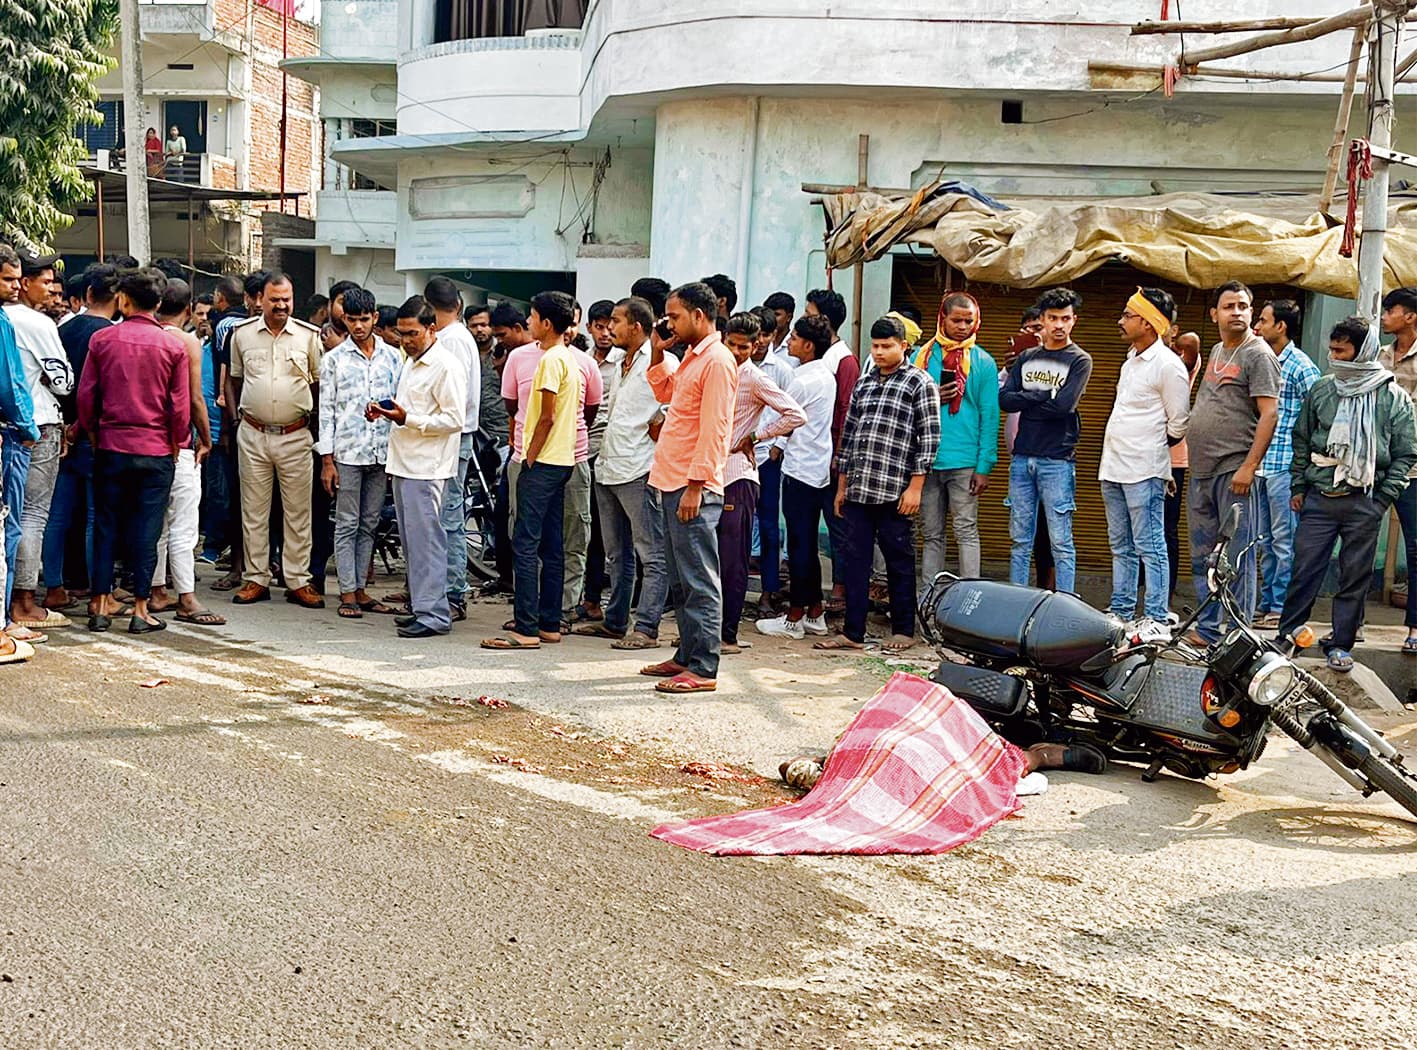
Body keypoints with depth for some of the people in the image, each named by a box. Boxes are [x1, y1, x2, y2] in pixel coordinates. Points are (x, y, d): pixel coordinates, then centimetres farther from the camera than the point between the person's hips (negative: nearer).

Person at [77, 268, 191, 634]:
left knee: (106, 525, 10)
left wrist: (92, 434, 16)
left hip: (111, 446, 1)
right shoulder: (173, 345, -4)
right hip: (156, 449, -1)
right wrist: (177, 443, 11)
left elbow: (86, 394, 3)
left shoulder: (102, 339, -1)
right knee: (146, 528, 3)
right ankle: (140, 610, 4)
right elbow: (180, 405, -2)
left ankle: (100, 606, 11)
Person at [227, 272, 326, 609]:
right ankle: (256, 579, 14)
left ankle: (298, 581, 9)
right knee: (253, 511, 6)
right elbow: (236, 378, 16)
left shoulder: (309, 335, 1)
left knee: (298, 512, 3)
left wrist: (312, 417, 4)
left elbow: (319, 382, 8)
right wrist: (241, 414, 8)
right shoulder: (242, 334, 4)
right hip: (253, 435, 1)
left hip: (295, 436, -1)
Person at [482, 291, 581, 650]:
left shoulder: (551, 359, -13)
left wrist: (530, 458, -10)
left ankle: (526, 629, -10)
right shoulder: (569, 358, 16)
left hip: (543, 461, -10)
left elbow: (547, 417, -17)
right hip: (562, 459, 10)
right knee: (550, 545, 11)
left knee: (526, 543, -9)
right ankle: (549, 624, 16)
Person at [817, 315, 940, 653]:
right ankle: (853, 632, 11)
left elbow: (929, 437, -7)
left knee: (899, 562, 4)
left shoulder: (919, 382, -1)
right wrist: (841, 485, 16)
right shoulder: (864, 383, 17)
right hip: (858, 489, 6)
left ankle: (903, 631, 15)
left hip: (895, 492, -6)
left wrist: (915, 486, -12)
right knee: (855, 560, 6)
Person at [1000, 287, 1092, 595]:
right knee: (1020, 540, 7)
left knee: (1061, 542, -3)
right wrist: (1044, 396, -7)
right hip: (1022, 457, 4)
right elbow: (1004, 399, 1)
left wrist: (1025, 401, -3)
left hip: (1057, 462, -4)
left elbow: (1063, 405, -13)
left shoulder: (1080, 361, 2)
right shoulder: (1026, 358, 14)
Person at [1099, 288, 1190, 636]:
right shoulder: (1132, 359, 15)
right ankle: (1121, 614, 22)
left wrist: (1150, 450, 3)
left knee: (1150, 548, -6)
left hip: (1144, 471, -9)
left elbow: (1179, 424, -9)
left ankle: (1156, 620, -2)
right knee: (1121, 547, 14)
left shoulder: (1168, 366, -12)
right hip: (1114, 467, 9)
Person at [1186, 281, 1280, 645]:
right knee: (1202, 557, 13)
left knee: (1237, 559, -5)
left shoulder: (1258, 355, -8)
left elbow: (1269, 414, -15)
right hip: (1201, 470, 9)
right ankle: (1207, 630, 22)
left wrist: (1248, 467, -22)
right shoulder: (1216, 351, 18)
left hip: (1234, 469, -9)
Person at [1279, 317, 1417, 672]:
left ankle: (1341, 645, 13)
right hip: (1318, 497, 2)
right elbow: (1302, 440, 15)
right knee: (1304, 569, 2)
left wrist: (1382, 499, -4)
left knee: (1356, 576, 5)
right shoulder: (1321, 390, 8)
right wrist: (1299, 486, 10)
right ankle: (1287, 635, 11)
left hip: (1365, 504, -2)